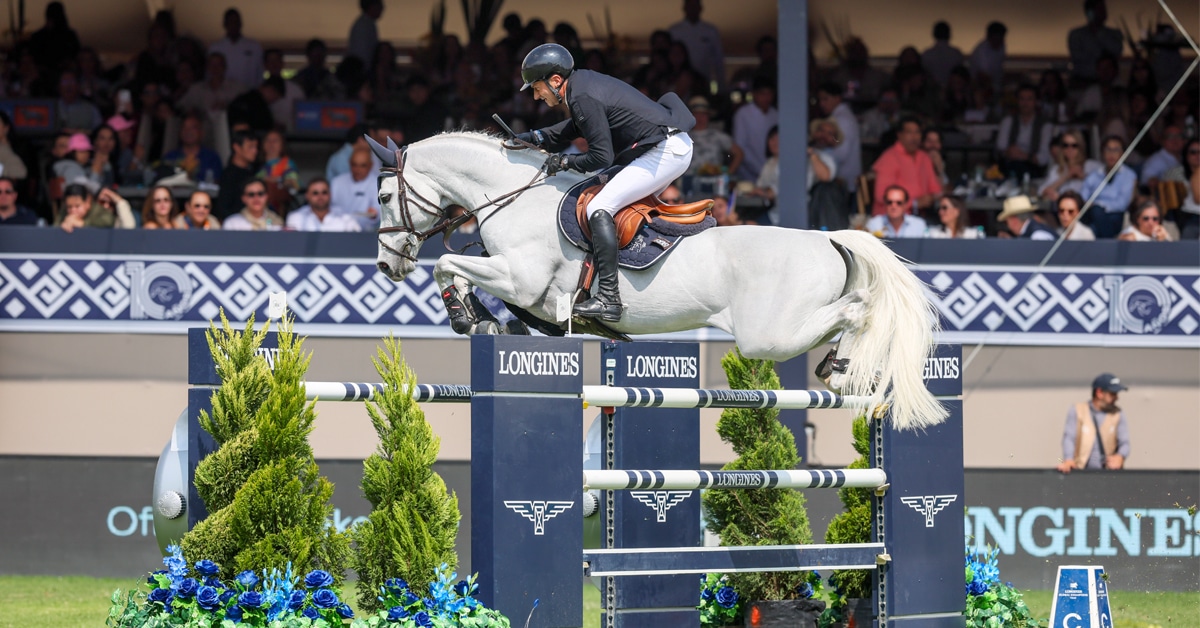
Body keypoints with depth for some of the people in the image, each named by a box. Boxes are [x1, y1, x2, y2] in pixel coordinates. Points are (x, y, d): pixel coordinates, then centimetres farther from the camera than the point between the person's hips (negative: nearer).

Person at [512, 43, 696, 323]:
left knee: (599, 208, -15)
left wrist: (565, 162, -3)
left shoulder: (582, 97, -16)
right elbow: (573, 128, 31)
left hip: (665, 151, -11)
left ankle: (608, 297, -22)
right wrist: (535, 137, 20)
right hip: (678, 146, 11)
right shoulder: (583, 82, 14)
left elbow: (602, 157, -17)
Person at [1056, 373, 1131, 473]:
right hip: (1081, 471, -1)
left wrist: (1120, 457, -20)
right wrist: (1068, 460, -26)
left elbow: (1124, 443, 4)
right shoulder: (1077, 411, 4)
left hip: (1109, 471, 1)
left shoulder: (1117, 414, 10)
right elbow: (1069, 437, -7)